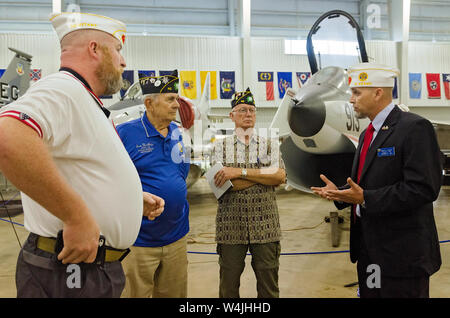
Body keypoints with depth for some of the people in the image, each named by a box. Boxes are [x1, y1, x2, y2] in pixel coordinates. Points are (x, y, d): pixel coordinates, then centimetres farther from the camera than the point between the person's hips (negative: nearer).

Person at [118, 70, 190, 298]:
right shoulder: (125, 133, -12)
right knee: (135, 292, 9)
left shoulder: (177, 133, 7)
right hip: (138, 239, -6)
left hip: (176, 237, 6)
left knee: (175, 293, 19)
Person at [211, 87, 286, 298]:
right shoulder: (220, 146, 6)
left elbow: (280, 176, -8)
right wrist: (264, 173, -9)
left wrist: (240, 172, -15)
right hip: (230, 224, -1)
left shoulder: (270, 145, 9)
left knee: (269, 287, 10)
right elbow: (220, 184, -9)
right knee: (228, 286, 10)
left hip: (265, 225, 1)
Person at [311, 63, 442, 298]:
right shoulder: (368, 134, 13)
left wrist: (365, 198, -23)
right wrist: (339, 192, 1)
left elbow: (423, 189, -22)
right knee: (368, 293, 18)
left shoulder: (415, 128, -14)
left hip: (401, 253, -8)